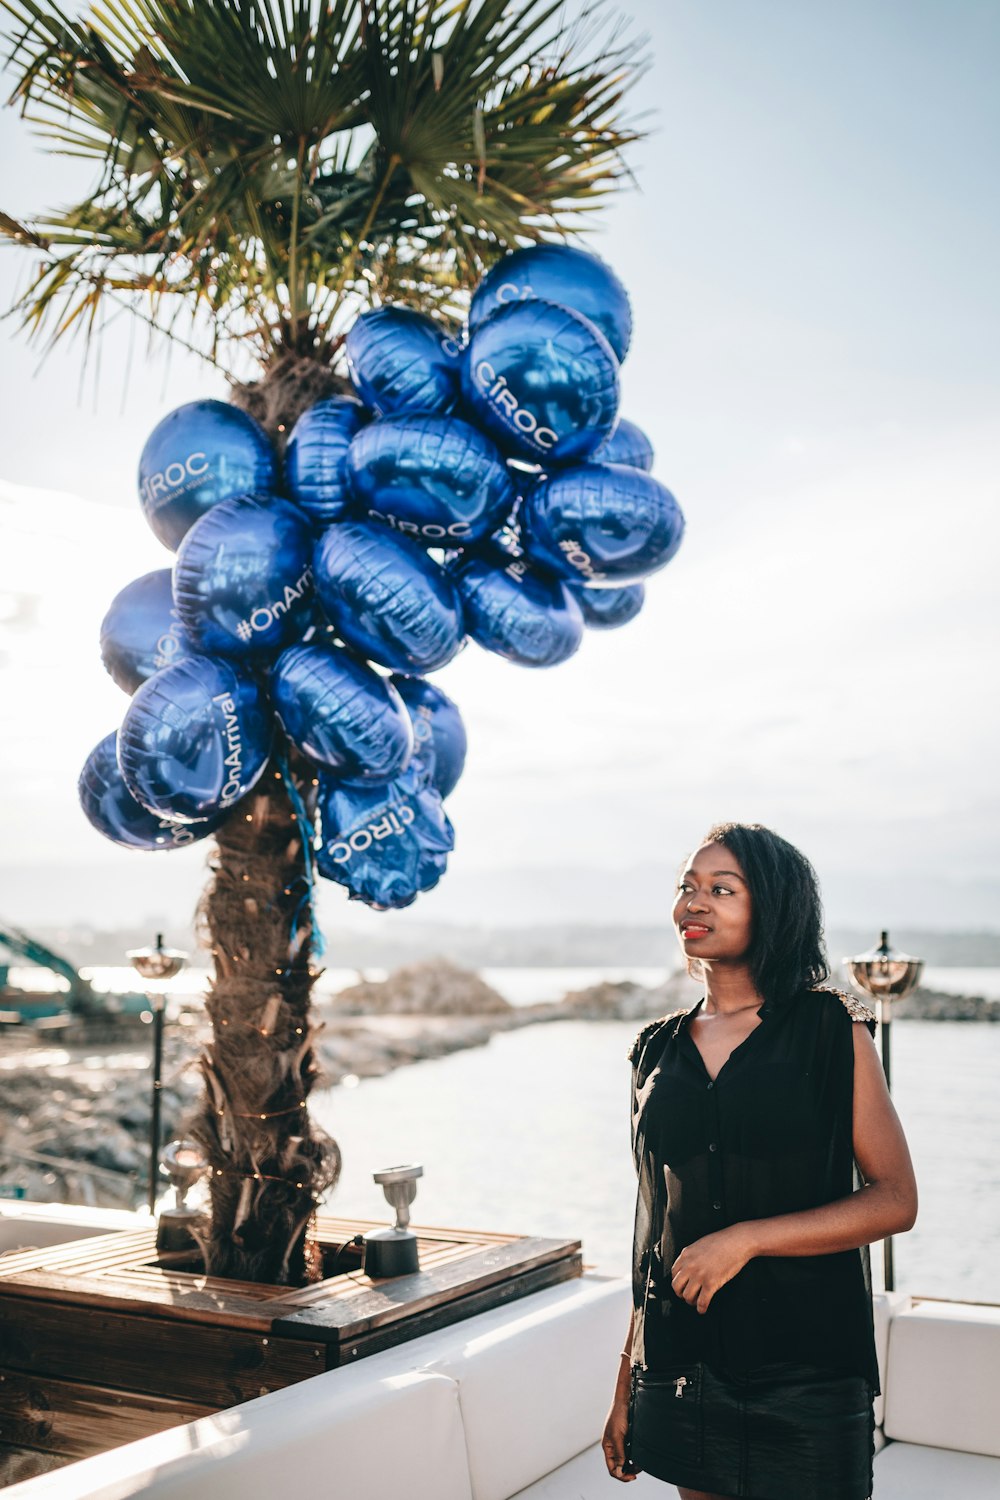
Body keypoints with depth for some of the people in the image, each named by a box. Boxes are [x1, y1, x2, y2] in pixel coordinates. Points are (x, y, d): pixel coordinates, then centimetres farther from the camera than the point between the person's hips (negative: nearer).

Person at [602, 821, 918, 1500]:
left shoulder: (832, 1029, -5)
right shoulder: (657, 1050, 6)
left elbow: (896, 1200, -7)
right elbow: (654, 1224, 11)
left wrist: (745, 1239, -17)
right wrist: (626, 1386, 11)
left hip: (806, 1366, -3)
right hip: (681, 1362, 4)